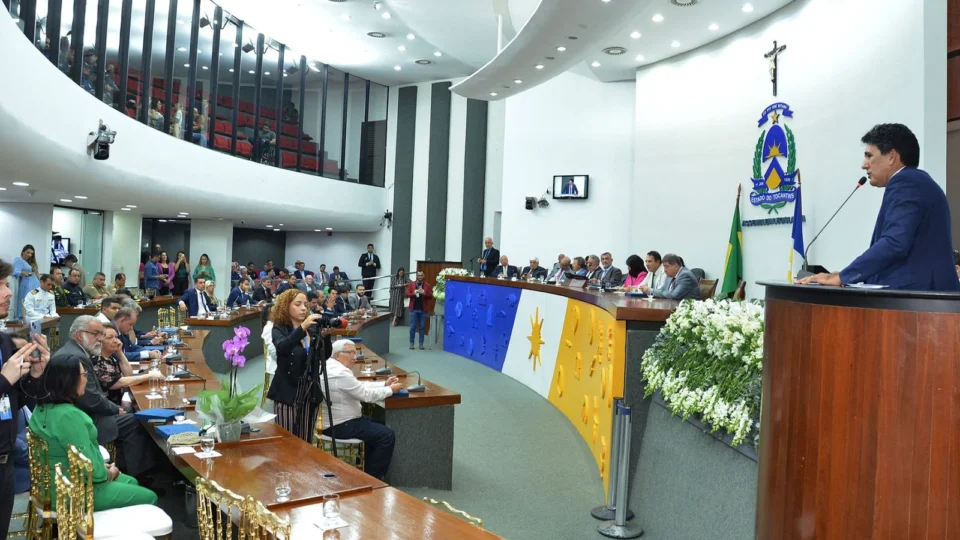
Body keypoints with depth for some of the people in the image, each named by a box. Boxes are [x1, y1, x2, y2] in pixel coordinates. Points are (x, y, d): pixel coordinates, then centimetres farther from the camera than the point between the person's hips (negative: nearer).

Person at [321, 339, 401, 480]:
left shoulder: (333, 367, 10)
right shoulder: (340, 373, -23)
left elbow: (360, 386, 15)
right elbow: (367, 394, -19)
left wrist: (385, 384, 6)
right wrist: (390, 390, -5)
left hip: (335, 420, 11)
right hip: (339, 426, -11)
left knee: (378, 427, 23)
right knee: (387, 435, -10)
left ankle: (368, 470, 27)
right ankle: (372, 478, 2)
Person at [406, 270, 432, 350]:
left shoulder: (427, 285, 4)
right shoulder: (411, 284, 3)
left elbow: (431, 296, -1)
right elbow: (407, 294, -2)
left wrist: (424, 293, -18)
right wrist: (414, 293, -19)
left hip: (423, 309, 1)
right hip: (414, 309, 0)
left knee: (422, 327, 5)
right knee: (413, 327, 2)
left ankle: (421, 343, 11)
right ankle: (411, 343, 10)